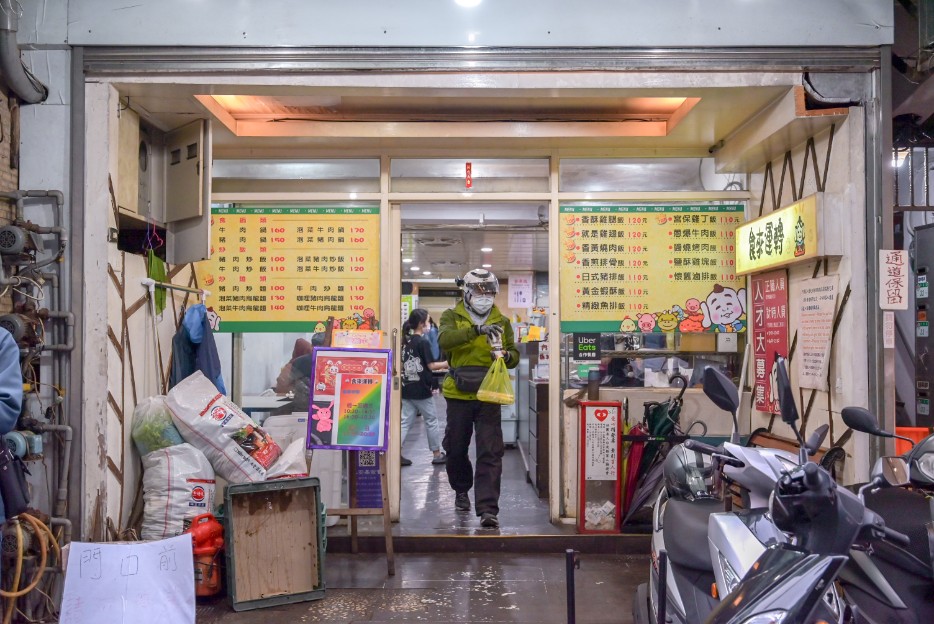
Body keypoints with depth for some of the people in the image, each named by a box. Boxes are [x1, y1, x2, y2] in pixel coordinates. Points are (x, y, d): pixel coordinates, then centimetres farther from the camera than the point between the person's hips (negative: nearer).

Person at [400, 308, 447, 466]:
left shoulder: (405, 341, 6)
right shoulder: (423, 342, -14)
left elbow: (402, 364, 11)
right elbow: (431, 365, -13)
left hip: (406, 389, 6)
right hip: (422, 390, -6)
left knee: (405, 422, 8)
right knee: (431, 421, 9)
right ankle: (437, 454, 19)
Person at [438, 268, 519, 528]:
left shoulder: (502, 322, 11)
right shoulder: (452, 316, 4)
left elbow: (515, 356, 7)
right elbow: (444, 339, -19)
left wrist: (506, 356, -17)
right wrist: (477, 330, -33)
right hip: (459, 393, 0)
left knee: (490, 453, -6)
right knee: (456, 448, 13)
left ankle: (487, 509, -5)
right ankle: (461, 490, 39)